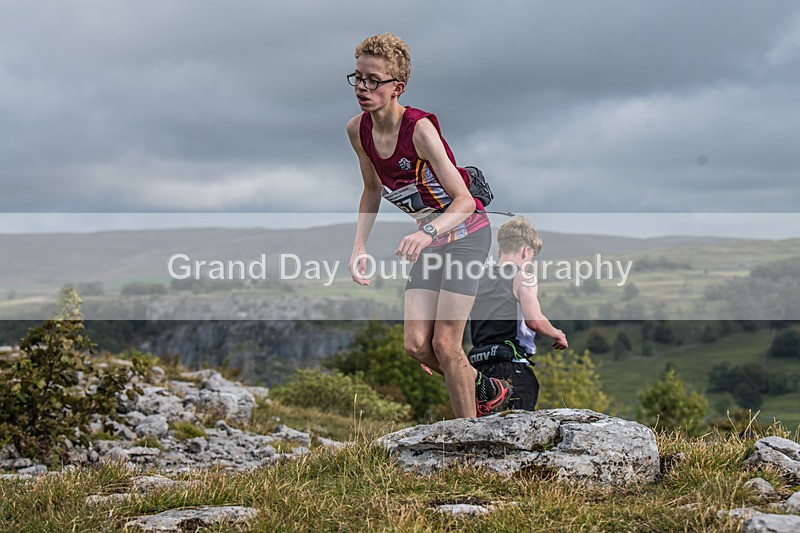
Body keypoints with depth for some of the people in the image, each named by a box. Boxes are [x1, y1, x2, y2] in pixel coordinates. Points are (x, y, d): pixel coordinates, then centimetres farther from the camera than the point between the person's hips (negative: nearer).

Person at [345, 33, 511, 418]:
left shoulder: (419, 128, -26)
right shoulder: (357, 130, -6)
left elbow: (465, 201, -29)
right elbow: (372, 190, 12)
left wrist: (427, 233, -46)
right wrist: (359, 247, 1)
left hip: (466, 232, -6)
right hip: (428, 239, 6)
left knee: (445, 344, -11)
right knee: (417, 345, -1)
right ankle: (483, 389, 26)